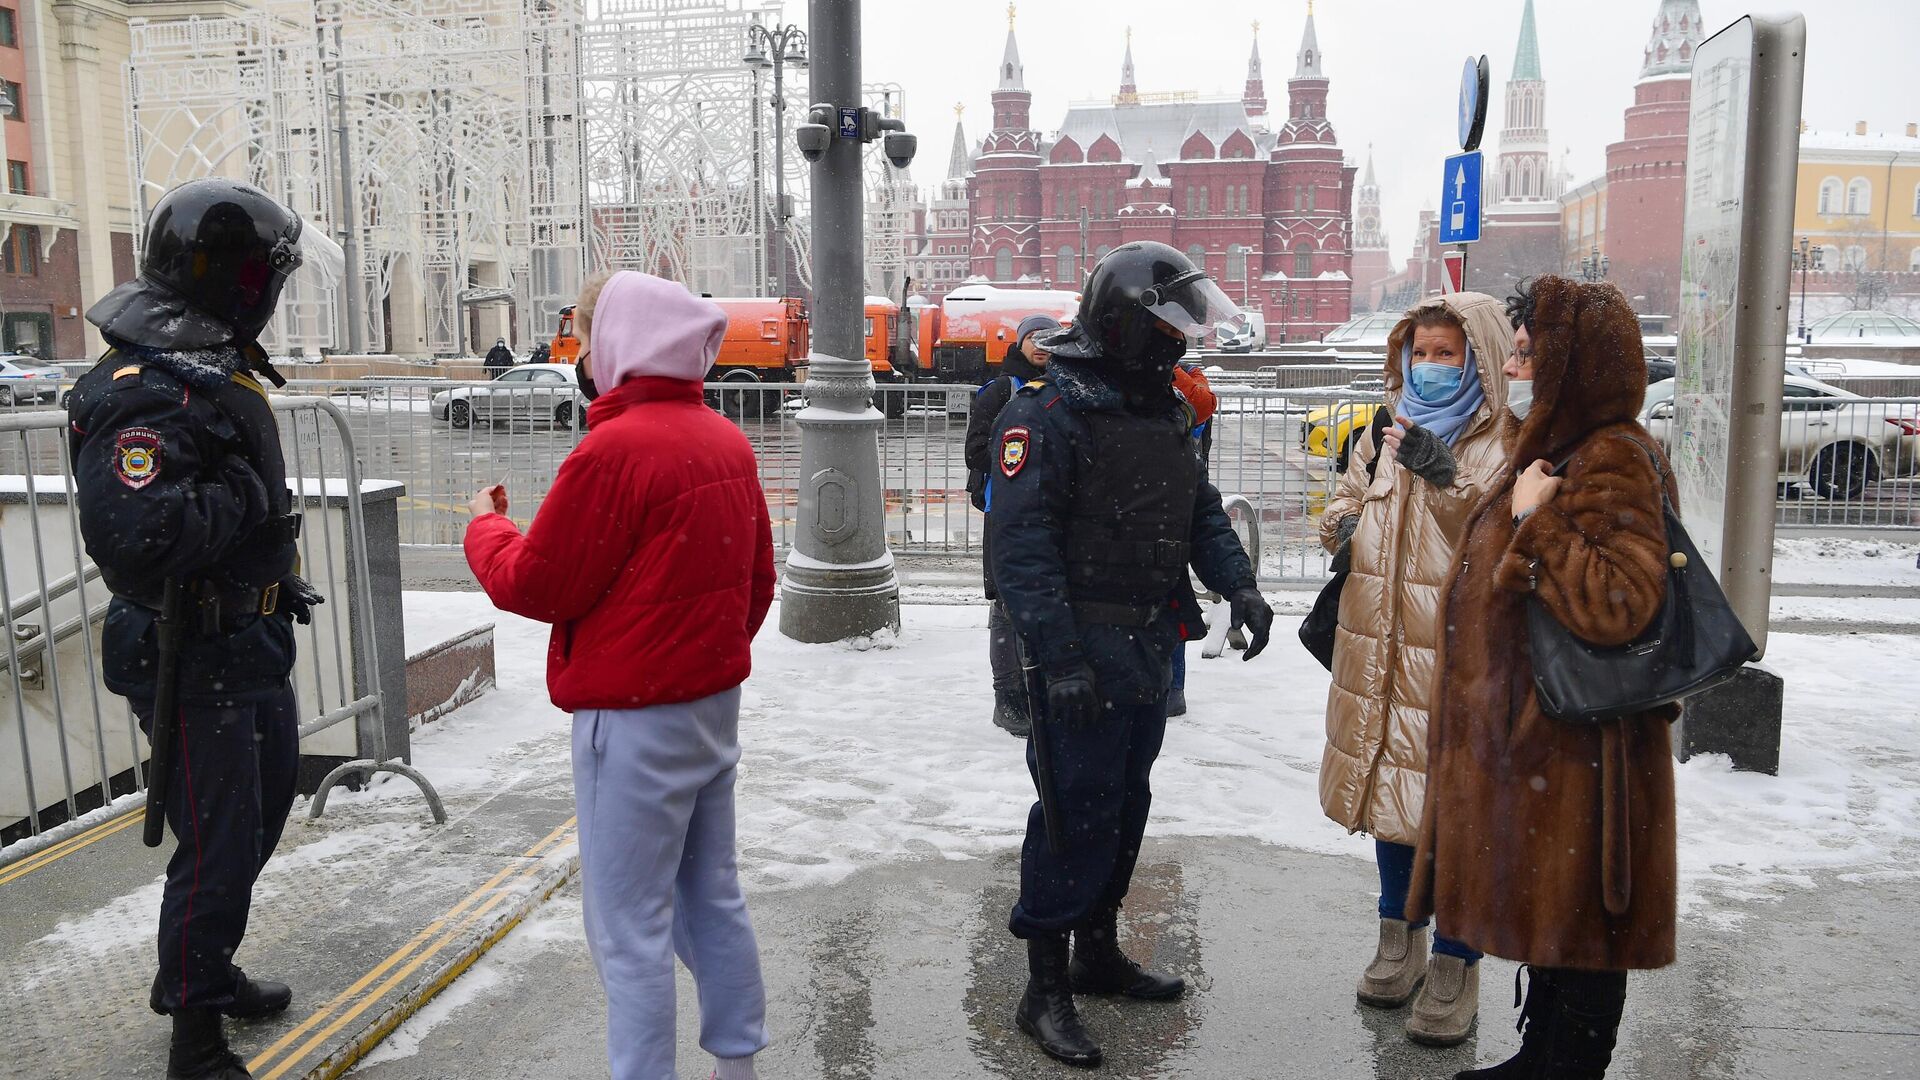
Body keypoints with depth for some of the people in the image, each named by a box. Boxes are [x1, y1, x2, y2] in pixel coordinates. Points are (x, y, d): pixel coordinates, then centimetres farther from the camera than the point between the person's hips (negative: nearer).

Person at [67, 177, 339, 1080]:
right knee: (218, 846, 2)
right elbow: (130, 537, -37)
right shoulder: (148, 392, -24)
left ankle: (207, 970, 44)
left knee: (261, 812, 24)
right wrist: (237, 498, -25)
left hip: (252, 648, 11)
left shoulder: (217, 372, 10)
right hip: (197, 665, -10)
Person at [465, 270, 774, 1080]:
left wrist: (486, 527, 5)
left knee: (630, 929, 2)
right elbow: (757, 579, 13)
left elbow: (535, 585, -13)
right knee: (713, 900, 19)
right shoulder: (727, 441, 6)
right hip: (715, 703, 9)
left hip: (635, 720, -9)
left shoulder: (615, 448, -19)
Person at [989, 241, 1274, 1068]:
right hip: (1084, 654, -9)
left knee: (1126, 804, 18)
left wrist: (1237, 585, 0)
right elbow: (1022, 546, -21)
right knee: (1078, 812, -4)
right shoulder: (1048, 413, -15)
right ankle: (1045, 990, 10)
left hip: (1150, 650, 9)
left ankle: (1099, 953, 34)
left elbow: (1201, 511, 17)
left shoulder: (1161, 410, 13)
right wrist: (1059, 656, -26)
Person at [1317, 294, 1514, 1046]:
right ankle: (1400, 942, 37)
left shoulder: (1502, 447, -7)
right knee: (1389, 789, 17)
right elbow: (1343, 509, 20)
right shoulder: (1383, 435, 10)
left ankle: (1454, 970, 17)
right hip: (1380, 652, 6)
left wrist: (1449, 480, -30)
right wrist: (1342, 526, -2)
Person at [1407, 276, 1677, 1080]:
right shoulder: (1566, 447, 14)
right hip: (1536, 735, 11)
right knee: (1549, 917, 21)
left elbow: (1618, 602, -31)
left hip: (1576, 745, -11)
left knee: (1575, 921, 3)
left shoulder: (1613, 461, -19)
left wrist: (1537, 522, -27)